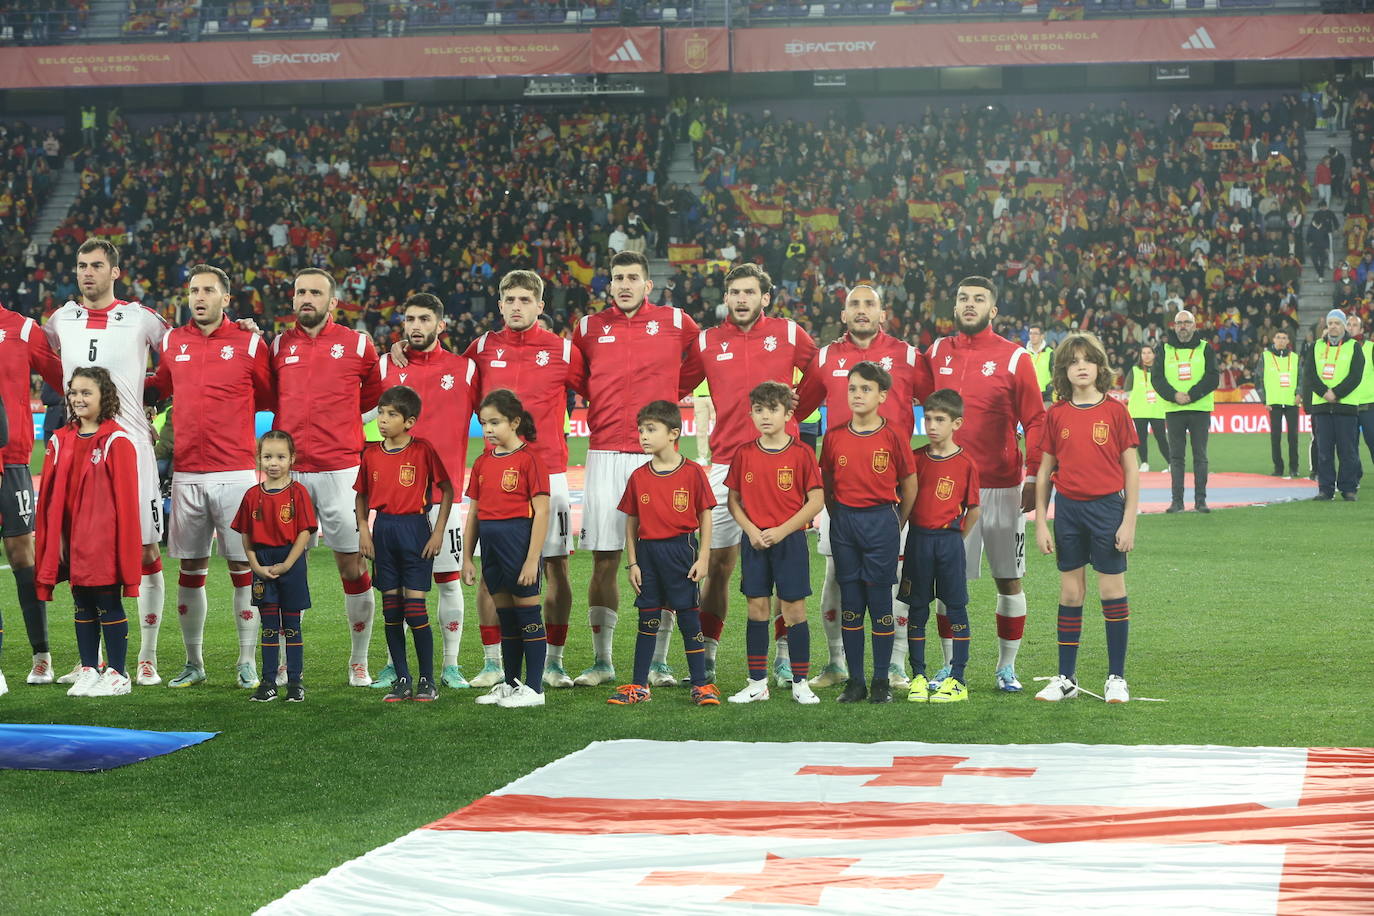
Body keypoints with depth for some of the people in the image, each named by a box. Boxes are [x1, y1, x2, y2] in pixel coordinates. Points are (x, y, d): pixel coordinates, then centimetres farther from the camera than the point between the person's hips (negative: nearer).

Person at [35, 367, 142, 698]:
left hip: (105, 542, -5)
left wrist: (126, 553, -12)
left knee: (109, 606, 1)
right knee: (82, 606, 12)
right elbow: (49, 498, 10)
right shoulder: (60, 441, 9)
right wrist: (51, 543, 4)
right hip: (73, 543, 6)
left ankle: (116, 674, 10)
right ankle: (88, 671, 20)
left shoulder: (117, 441, -8)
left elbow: (126, 498, -9)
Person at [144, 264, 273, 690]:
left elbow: (270, 398, 9)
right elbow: (156, 390, 23)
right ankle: (193, 663, 18)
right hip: (186, 473, 3)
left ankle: (247, 662, 7)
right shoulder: (171, 343, 9)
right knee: (190, 568, 7)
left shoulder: (249, 344, 0)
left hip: (235, 471, -3)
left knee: (243, 566, -2)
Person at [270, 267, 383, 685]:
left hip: (341, 470, -2)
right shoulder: (278, 346, 10)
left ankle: (359, 661, 12)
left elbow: (374, 397, 17)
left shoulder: (357, 345, 3)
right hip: (289, 472, 2)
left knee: (353, 565, 1)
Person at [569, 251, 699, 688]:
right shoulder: (588, 327, 8)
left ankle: (658, 662, 9)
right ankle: (602, 662, 10)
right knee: (604, 562, 1)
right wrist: (605, 404, 8)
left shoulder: (676, 323, 5)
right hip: (604, 454, 1)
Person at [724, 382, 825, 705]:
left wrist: (781, 530, -13)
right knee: (757, 610, 5)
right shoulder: (744, 454, 4)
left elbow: (816, 500, -6)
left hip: (790, 540, -3)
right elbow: (734, 500, 8)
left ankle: (800, 683, 9)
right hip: (754, 542, 3)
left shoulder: (801, 453, -5)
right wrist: (751, 530, -8)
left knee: (794, 609, 0)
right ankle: (757, 683, 13)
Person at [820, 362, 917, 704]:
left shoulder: (893, 437, -4)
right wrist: (838, 518, 8)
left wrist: (895, 524, 6)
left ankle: (882, 681, 9)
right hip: (844, 522, 3)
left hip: (881, 520, -3)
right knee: (850, 602, 6)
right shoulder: (834, 437, 4)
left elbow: (909, 486, 4)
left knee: (880, 599, 1)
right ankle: (855, 681, 12)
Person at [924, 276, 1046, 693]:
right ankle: (951, 666, 14)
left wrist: (1034, 477, -8)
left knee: (1009, 579, 4)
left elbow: (1035, 421, -1)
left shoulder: (1014, 358, -1)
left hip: (1002, 487, -2)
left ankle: (1007, 666, 16)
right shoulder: (936, 354, 7)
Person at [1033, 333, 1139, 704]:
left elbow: (1131, 470, -2)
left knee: (1112, 591, 2)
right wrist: (1041, 523, 4)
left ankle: (1116, 678, 11)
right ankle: (1066, 678, 15)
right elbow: (1044, 471, 8)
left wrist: (1129, 521, -7)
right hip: (1068, 508, 2)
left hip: (1107, 507, -2)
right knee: (1070, 593, 8)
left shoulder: (1115, 411, -4)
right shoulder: (1056, 415, 3)